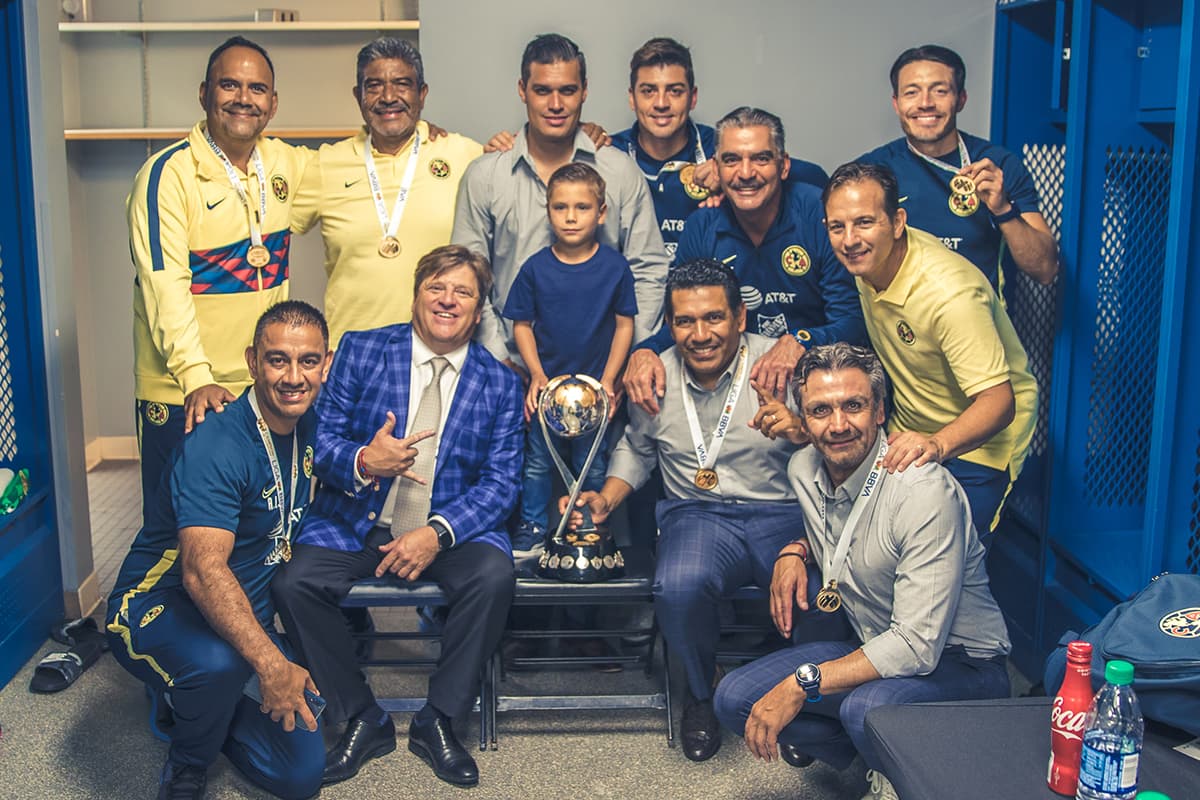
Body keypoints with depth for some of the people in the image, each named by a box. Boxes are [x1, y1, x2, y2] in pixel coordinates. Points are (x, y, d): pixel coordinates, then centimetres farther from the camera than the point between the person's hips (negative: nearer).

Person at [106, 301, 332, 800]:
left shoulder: (309, 427, -1)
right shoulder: (216, 448, -26)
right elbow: (204, 571, -38)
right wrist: (269, 662, -47)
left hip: (245, 615, 7)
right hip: (157, 609, -7)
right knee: (221, 661, -42)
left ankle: (193, 700, 24)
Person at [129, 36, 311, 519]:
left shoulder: (286, 163, 6)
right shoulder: (169, 173, -11)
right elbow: (164, 286, -18)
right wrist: (196, 378, -28)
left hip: (265, 385, 5)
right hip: (183, 395, -5)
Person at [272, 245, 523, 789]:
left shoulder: (500, 384, 4)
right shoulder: (360, 350, 4)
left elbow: (501, 480, -3)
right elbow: (321, 440, -1)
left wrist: (438, 533, -19)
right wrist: (362, 462, -24)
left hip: (451, 530, 0)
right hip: (355, 524, 1)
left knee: (494, 575, -30)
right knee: (293, 583, -24)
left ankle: (437, 721, -8)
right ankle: (362, 719, -2)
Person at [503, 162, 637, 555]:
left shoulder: (615, 267, -7)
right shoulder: (535, 268, -6)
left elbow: (624, 324, -2)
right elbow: (521, 324, 0)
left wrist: (608, 380, -8)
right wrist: (536, 375, -9)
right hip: (545, 384, 1)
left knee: (593, 466, 11)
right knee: (538, 460, 11)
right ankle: (533, 530, 24)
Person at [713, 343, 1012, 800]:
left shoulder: (925, 491, -26)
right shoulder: (805, 470, -2)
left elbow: (918, 645, -29)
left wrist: (801, 684, -29)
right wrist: (796, 552, 1)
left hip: (959, 663, -7)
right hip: (871, 647, 7)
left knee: (865, 708, -37)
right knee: (735, 699, -6)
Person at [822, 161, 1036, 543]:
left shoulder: (951, 294, -33)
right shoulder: (866, 258, -10)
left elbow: (999, 401, -37)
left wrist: (938, 444, -53)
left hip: (978, 438, -6)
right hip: (910, 432, 7)